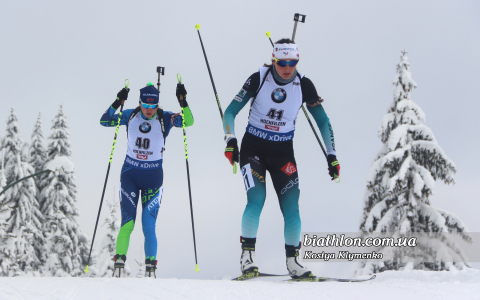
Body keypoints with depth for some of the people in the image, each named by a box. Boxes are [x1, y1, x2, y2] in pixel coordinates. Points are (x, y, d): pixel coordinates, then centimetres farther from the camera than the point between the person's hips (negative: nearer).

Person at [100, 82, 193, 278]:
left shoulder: (165, 119, -5)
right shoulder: (130, 116, -1)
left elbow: (188, 121, -18)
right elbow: (105, 121, -8)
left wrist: (183, 101, -33)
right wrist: (117, 102, -22)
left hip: (153, 177, -1)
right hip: (130, 174, 1)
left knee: (149, 226, -6)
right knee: (127, 223, -10)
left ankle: (150, 268, 2)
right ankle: (119, 265, -6)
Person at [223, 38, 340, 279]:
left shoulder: (304, 85, -7)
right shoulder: (258, 79, -13)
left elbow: (323, 122, 1)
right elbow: (230, 112, -8)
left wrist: (331, 156, -4)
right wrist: (230, 141, -22)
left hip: (283, 151, 2)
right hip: (253, 147, -2)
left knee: (291, 207, -6)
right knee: (256, 200, -19)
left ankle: (292, 261, 5)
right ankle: (247, 255, -10)